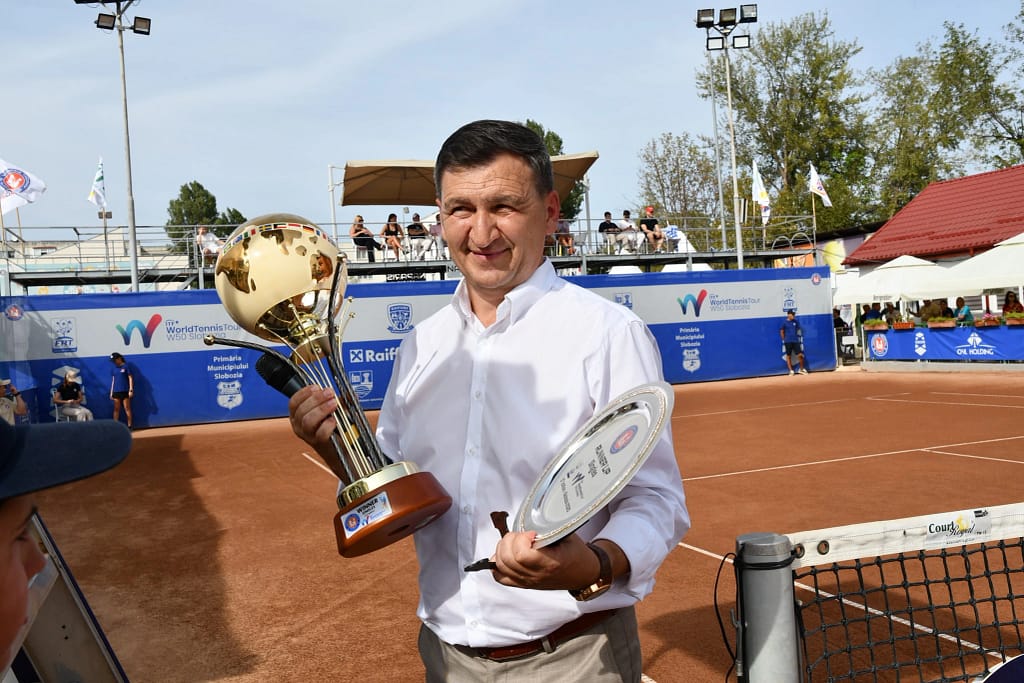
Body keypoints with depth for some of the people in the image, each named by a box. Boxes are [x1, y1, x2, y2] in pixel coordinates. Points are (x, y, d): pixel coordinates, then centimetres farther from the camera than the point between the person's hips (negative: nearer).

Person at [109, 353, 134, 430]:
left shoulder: (126, 366, -2)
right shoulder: (114, 368, 11)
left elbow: (130, 378, -3)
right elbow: (113, 380, 15)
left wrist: (131, 390, -9)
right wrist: (111, 392, 12)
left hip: (125, 391, -4)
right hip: (116, 391, 4)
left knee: (127, 408, -2)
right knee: (116, 409, 6)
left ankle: (129, 426, 1)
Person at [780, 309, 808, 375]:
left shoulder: (796, 321, 6)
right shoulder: (784, 322, -3)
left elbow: (798, 330, 15)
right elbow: (782, 332, 3)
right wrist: (784, 340, 2)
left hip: (796, 341, 2)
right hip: (788, 342, -2)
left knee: (800, 355, -3)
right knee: (788, 356, 2)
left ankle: (802, 369, 15)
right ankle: (791, 370, 11)